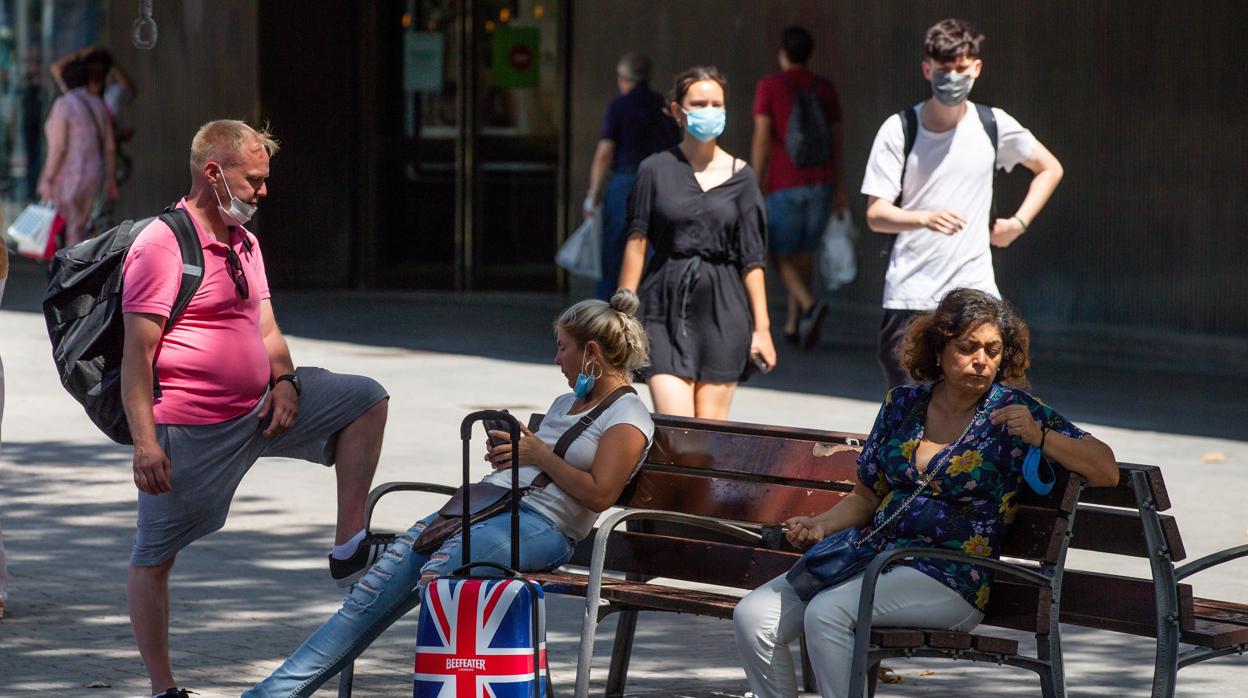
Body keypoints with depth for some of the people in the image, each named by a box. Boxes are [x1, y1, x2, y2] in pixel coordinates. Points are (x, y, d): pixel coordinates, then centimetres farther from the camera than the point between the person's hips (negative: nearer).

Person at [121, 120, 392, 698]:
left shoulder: (244, 244, 13)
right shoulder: (161, 246, -15)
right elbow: (136, 352, -19)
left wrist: (285, 379, -5)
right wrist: (145, 442, -25)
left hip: (259, 408, 8)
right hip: (191, 429, -8)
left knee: (365, 400, 5)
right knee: (153, 557, -1)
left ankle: (349, 549, 2)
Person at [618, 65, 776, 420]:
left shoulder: (740, 176, 5)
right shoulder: (656, 170, 3)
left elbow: (752, 259, 5)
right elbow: (636, 243, 3)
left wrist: (762, 327, 2)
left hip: (722, 310, 1)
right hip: (666, 307, -1)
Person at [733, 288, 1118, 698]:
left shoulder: (1013, 410, 0)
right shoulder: (902, 403, 13)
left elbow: (1106, 472, -5)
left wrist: (1039, 436, -18)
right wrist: (821, 525, 3)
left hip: (950, 578, -6)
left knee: (826, 614, -31)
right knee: (753, 617, -12)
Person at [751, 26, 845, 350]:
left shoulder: (769, 85, -8)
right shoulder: (825, 88, 5)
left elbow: (761, 139, -13)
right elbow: (836, 140, 7)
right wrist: (839, 187, 14)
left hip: (785, 185, -4)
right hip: (821, 183, 4)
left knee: (781, 258, 6)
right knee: (804, 250, 19)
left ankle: (810, 306, -21)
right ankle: (793, 325, 18)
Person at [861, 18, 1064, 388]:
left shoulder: (995, 126, 0)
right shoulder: (898, 130, -4)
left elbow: (1050, 169, 18)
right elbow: (876, 215, -10)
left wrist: (1018, 222, 5)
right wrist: (927, 219, -29)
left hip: (974, 288, 1)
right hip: (909, 294, 0)